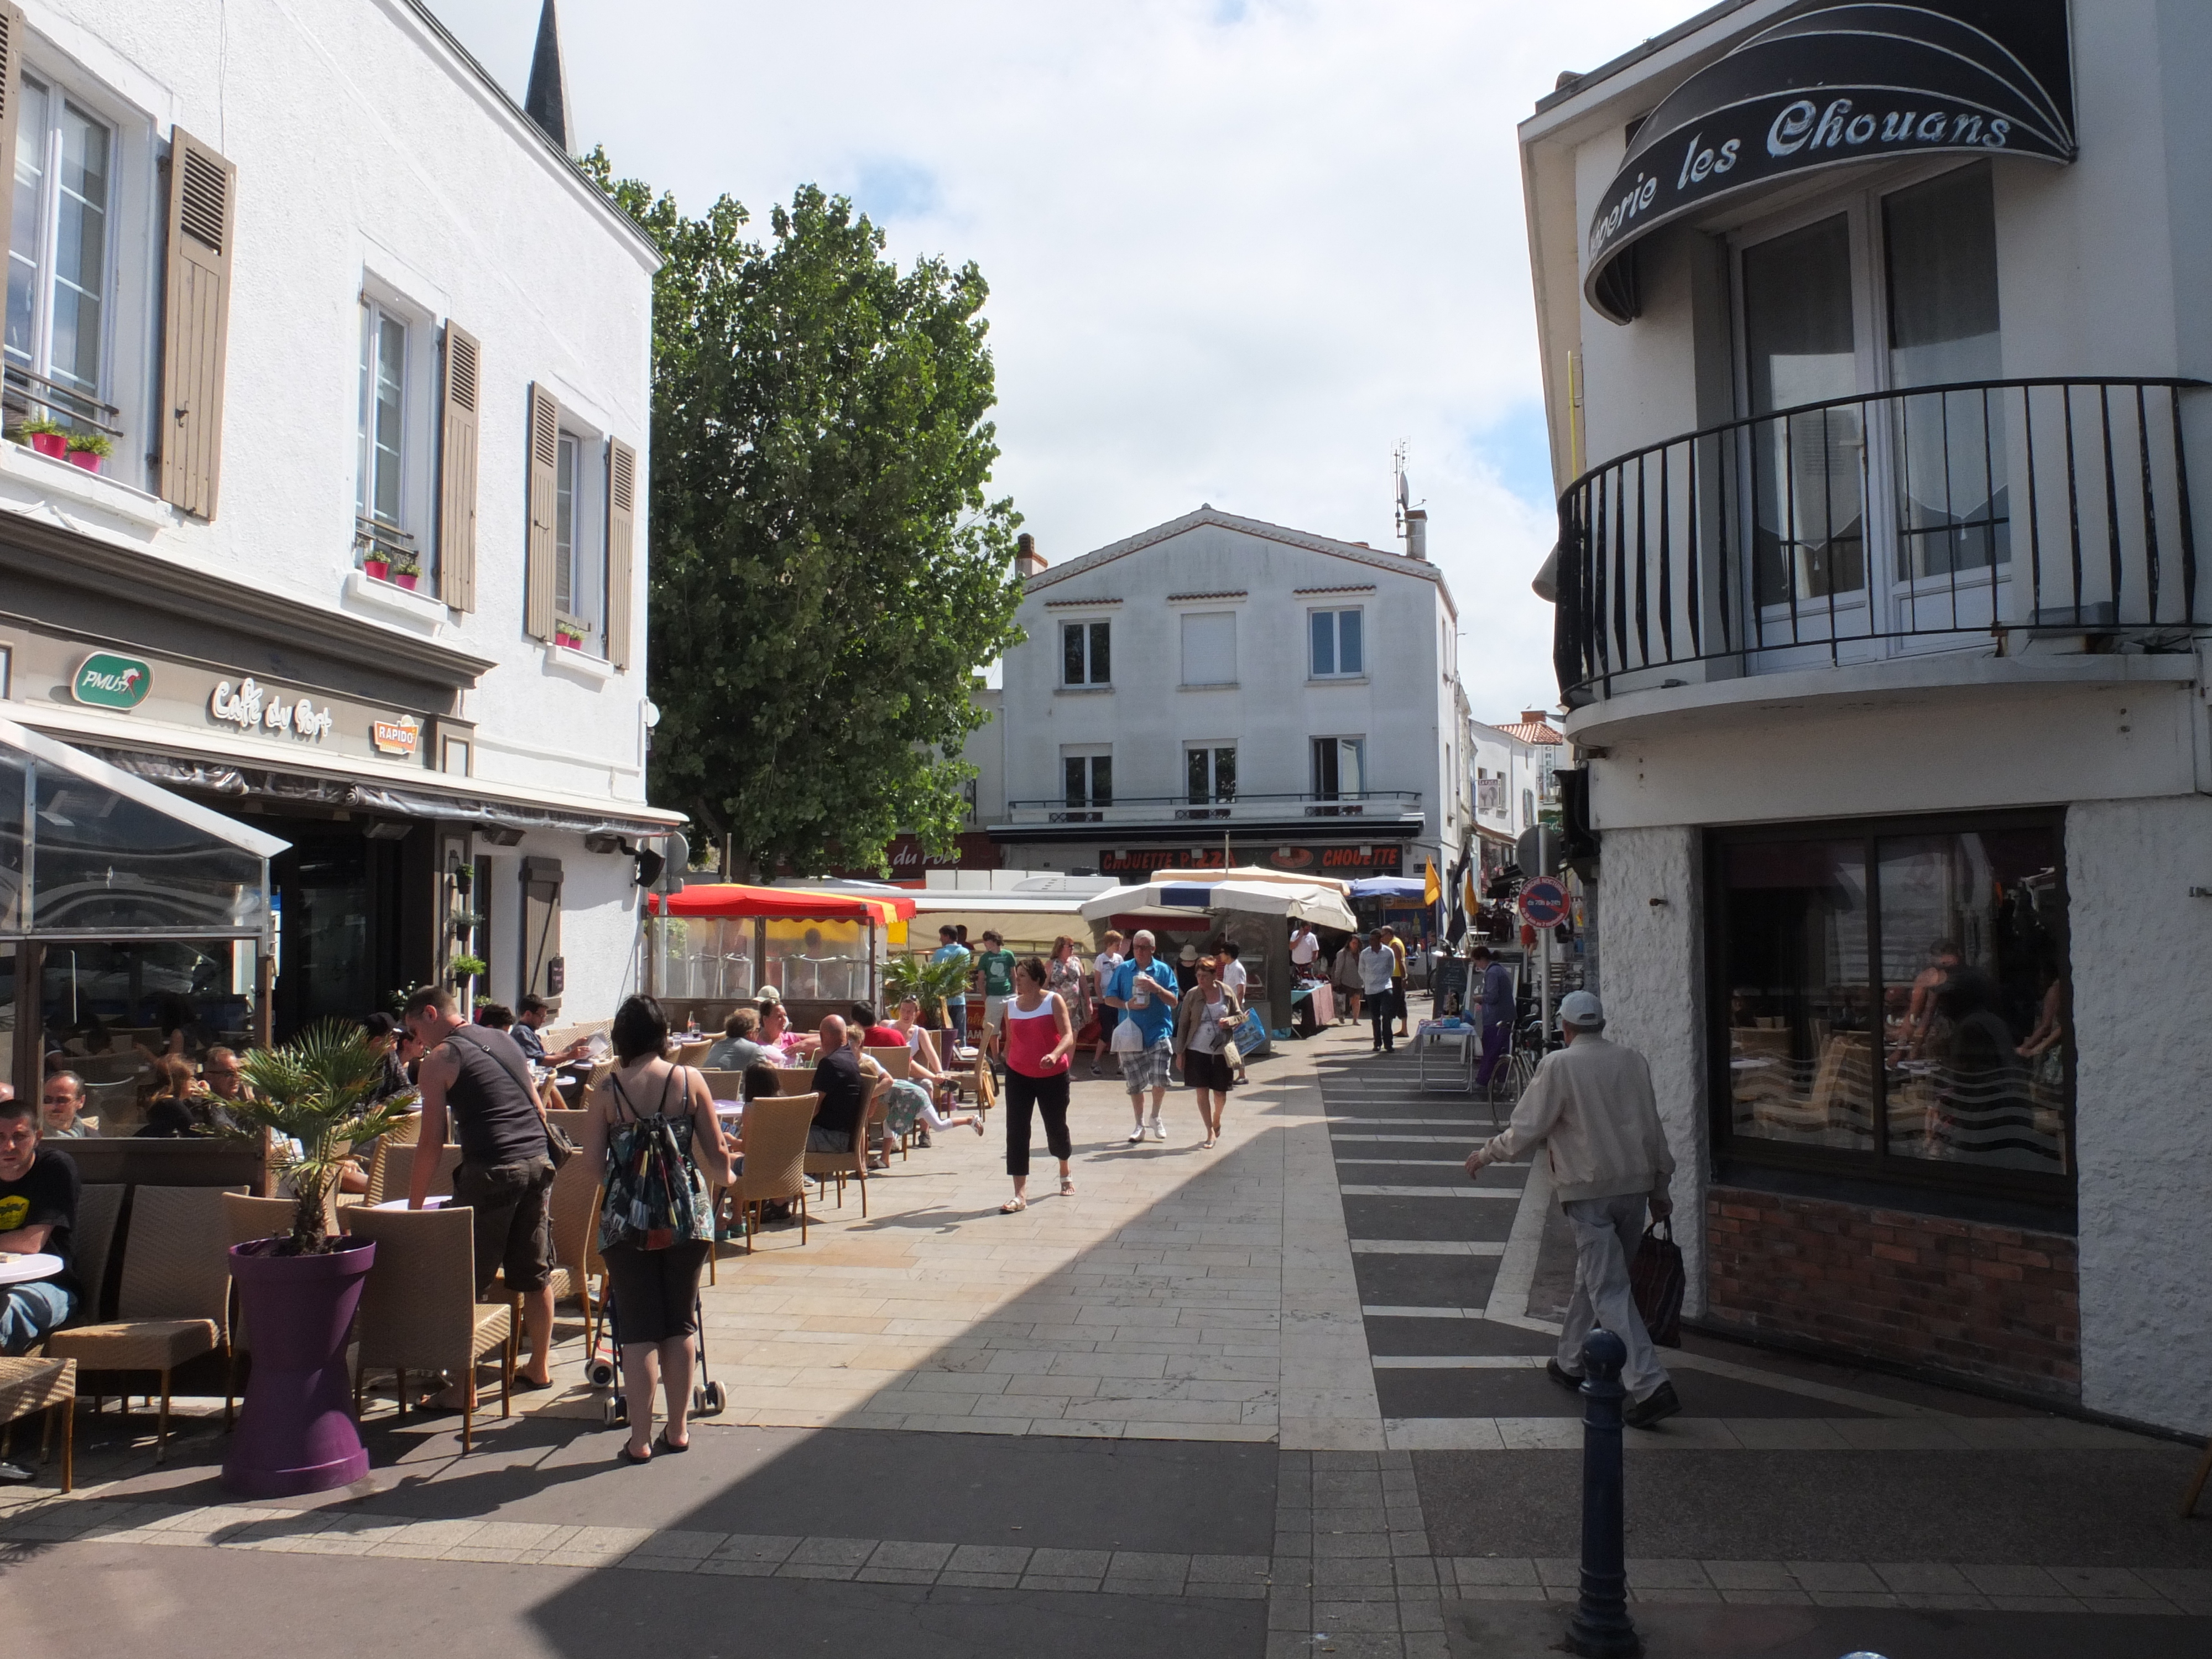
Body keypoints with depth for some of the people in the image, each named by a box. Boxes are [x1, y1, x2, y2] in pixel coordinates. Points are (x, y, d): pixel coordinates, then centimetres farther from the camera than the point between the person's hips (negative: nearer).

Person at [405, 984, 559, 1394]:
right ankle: (539, 1368, 26)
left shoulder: (438, 1059, -1)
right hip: (538, 1163, 7)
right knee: (536, 1273, 16)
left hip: (491, 1172, -7)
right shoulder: (502, 1040, 18)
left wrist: (413, 1207, 2)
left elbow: (432, 1142, -4)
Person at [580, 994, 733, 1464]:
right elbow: (717, 1154, 0)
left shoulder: (607, 1090, -3)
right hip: (687, 1214, 1)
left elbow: (592, 1161, -3)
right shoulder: (689, 1081, -2)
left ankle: (641, 1439, 9)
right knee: (681, 1324, 14)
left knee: (638, 1327, 6)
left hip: (627, 1218, -1)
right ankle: (678, 1429, 21)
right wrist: (724, 1178, 21)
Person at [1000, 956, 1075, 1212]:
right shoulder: (1011, 1006, 5)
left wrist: (1054, 1055, -37)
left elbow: (1068, 1035, -18)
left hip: (1052, 1076, -3)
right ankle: (1021, 1195, -8)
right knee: (1016, 1131, -8)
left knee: (1056, 1128, 10)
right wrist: (1007, 1066, 19)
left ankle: (1065, 1173, 42)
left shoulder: (1053, 1001, -9)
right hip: (1019, 1076, 3)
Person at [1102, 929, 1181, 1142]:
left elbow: (1174, 1001, -1)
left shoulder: (1163, 970, 3)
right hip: (1131, 1034, 1)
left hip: (1159, 1033, -1)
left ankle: (1155, 1118, 16)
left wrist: (1156, 988, -17)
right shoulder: (1123, 970, 5)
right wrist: (1127, 1005, -13)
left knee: (1160, 1079, -10)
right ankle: (1139, 1125, 23)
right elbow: (1109, 999, 5)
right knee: (1135, 1084, 7)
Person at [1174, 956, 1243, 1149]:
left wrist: (1230, 1021, -14)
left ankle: (1217, 1120, 38)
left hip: (1221, 1051, 1)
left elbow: (1240, 1015, 9)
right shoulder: (1193, 995, -5)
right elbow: (1183, 1025, 1)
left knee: (1220, 1093, 9)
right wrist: (1180, 1052, -2)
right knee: (1202, 1091, -4)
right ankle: (1211, 1132, 5)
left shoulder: (1227, 992, -3)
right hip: (1197, 1051, -1)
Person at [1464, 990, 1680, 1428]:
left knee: (1609, 1290, -5)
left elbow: (1526, 1130, -8)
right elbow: (1653, 1130, 12)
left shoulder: (1559, 1066, -9)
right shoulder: (1632, 1061, 6)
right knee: (1593, 1278, 19)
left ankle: (1650, 1387, -14)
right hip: (1635, 1185, 6)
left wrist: (1486, 1153, 9)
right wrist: (1660, 1188, 21)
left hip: (1588, 1189, -6)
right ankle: (1572, 1363, 32)